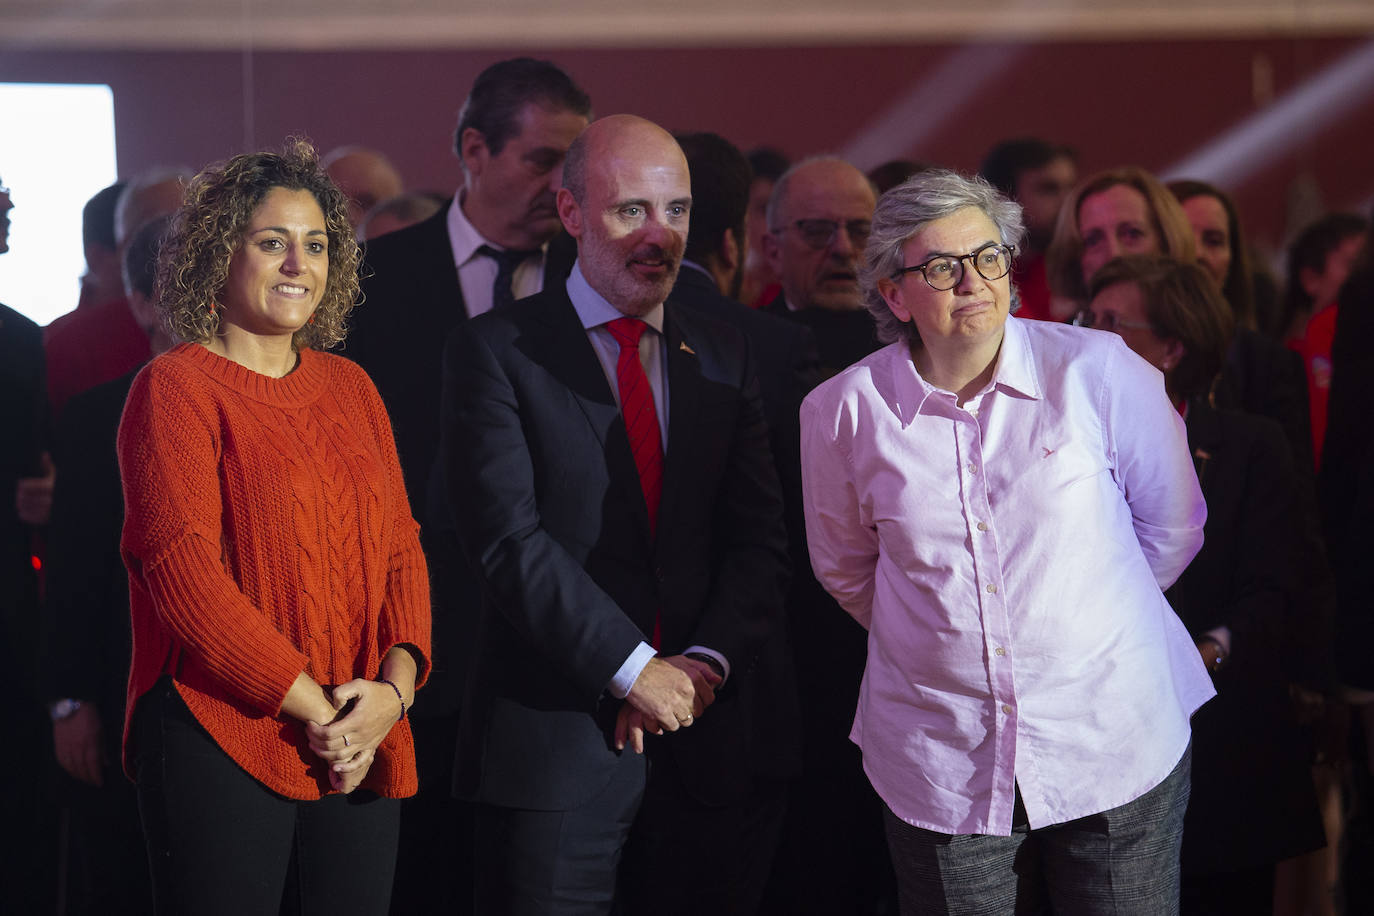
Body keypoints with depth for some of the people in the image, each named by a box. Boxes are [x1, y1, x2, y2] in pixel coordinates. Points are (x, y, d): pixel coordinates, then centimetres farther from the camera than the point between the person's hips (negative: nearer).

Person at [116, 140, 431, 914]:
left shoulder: (350, 387, 15)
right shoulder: (176, 387, -4)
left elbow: (401, 551, 11)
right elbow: (184, 570, -13)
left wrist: (396, 684, -7)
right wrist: (313, 708, -14)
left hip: (363, 757, 6)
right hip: (222, 747, -6)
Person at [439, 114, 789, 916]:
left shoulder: (724, 355, 12)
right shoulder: (498, 352, -2)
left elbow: (761, 539, 6)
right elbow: (510, 540, -11)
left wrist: (704, 663, -10)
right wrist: (634, 670, -15)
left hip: (707, 736, 4)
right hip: (555, 741, -4)